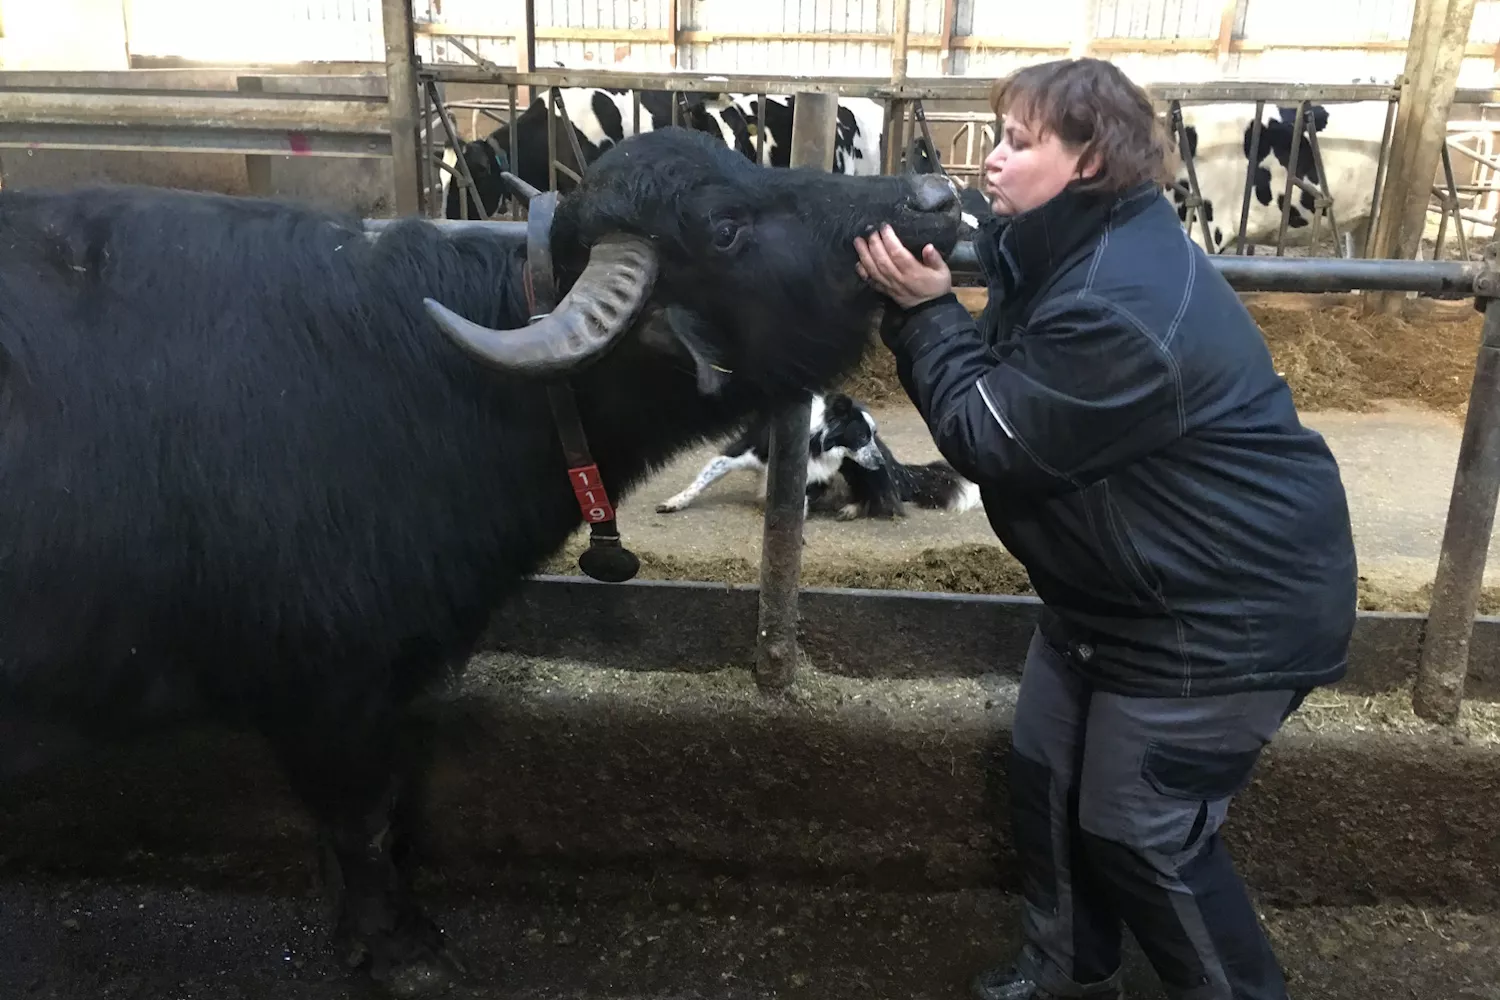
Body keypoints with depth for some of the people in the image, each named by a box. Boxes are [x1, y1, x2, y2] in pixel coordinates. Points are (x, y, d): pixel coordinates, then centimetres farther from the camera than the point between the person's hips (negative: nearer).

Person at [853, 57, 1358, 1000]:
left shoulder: (1120, 308, -31)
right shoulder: (1087, 250, 3)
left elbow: (990, 438, -23)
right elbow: (1009, 382, 8)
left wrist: (924, 311, -18)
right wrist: (928, 302, -4)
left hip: (1224, 613, -10)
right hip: (1118, 591, 10)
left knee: (1140, 834, 4)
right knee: (1047, 773, 18)